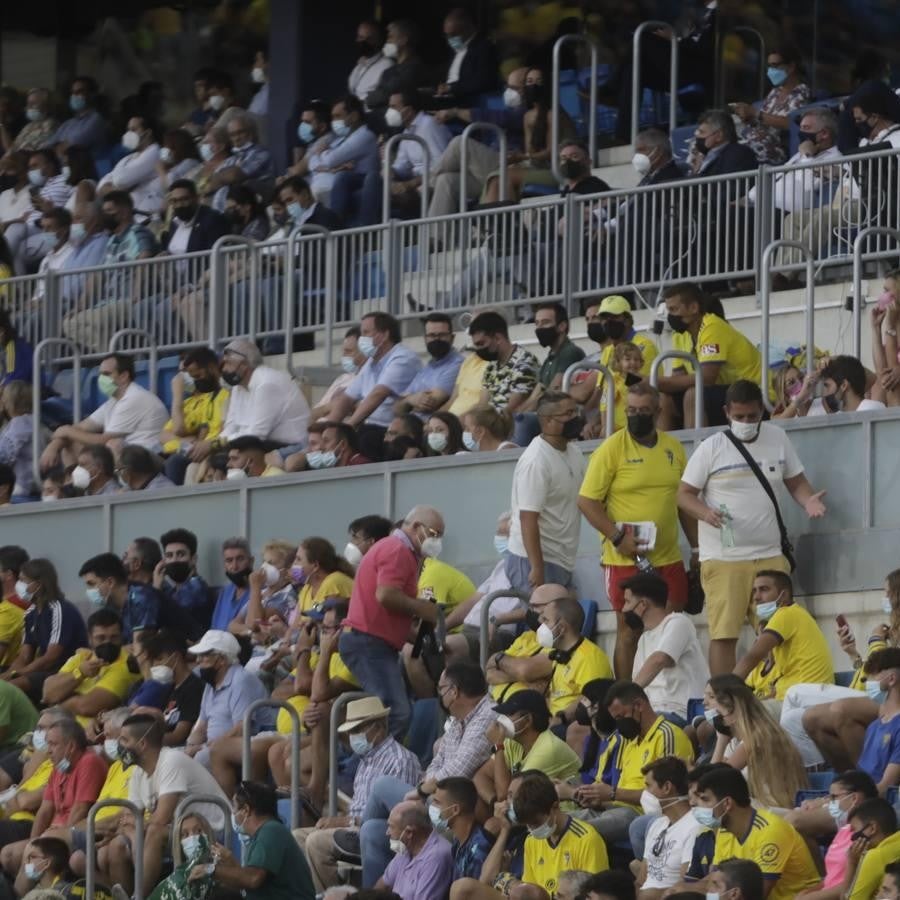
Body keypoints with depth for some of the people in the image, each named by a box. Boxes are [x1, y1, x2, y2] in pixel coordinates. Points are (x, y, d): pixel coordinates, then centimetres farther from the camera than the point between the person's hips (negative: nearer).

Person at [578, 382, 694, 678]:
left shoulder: (673, 448, 9)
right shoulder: (612, 448, -6)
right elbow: (586, 501, -8)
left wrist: (697, 549, 13)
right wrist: (619, 538, -17)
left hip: (668, 558, 5)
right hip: (625, 561, -5)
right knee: (629, 632, 0)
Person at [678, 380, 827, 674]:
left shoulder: (777, 439, 7)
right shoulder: (711, 448, -3)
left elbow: (796, 482, 16)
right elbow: (684, 494, -1)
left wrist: (808, 500, -7)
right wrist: (706, 513, -21)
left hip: (770, 555, 3)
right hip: (723, 557, -3)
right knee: (724, 633, -5)